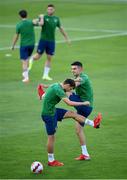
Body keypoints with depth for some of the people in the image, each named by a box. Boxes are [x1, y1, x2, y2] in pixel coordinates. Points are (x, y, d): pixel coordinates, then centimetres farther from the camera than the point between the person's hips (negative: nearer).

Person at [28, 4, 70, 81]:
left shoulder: (56, 19, 9)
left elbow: (61, 28, 17)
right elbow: (41, 23, -25)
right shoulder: (44, 17, -4)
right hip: (43, 40, -3)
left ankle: (45, 75, 11)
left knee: (49, 58, 3)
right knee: (38, 56, 0)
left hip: (52, 41, 4)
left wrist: (67, 38, 19)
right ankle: (31, 59, 36)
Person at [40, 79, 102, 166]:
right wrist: (84, 103, -20)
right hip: (49, 114, -9)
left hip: (53, 110, 9)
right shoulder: (58, 90, -25)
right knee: (51, 136, 0)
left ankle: (93, 123, 16)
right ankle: (51, 161, 10)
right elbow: (69, 103, -30)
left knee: (72, 114, 9)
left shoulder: (56, 85, 4)